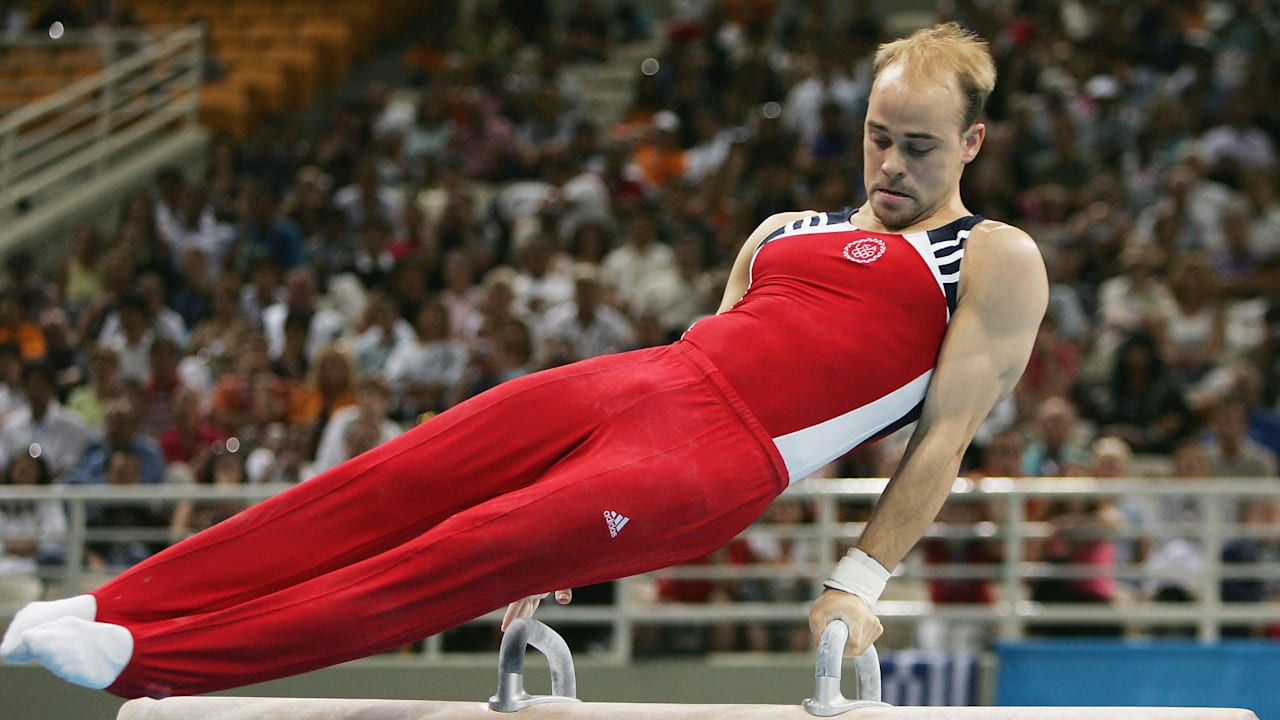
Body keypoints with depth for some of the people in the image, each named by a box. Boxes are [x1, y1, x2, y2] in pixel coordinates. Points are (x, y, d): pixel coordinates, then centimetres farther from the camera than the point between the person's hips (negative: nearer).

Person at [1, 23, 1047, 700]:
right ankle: (114, 611, -12)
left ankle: (151, 658, -25)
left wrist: (860, 582, -10)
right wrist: (574, 549, 19)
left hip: (717, 461, -7)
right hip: (638, 380, 7)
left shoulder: (997, 262, 7)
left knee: (480, 553, -20)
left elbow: (949, 432, 0)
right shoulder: (784, 234, 27)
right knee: (378, 490, -10)